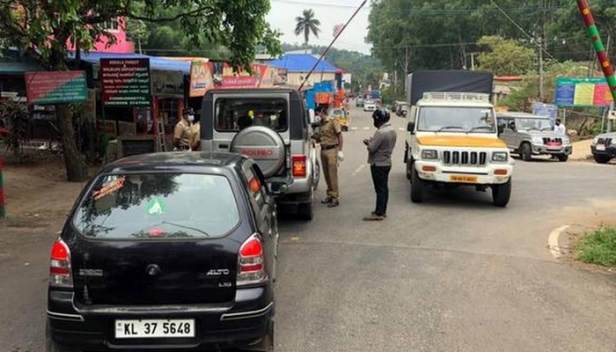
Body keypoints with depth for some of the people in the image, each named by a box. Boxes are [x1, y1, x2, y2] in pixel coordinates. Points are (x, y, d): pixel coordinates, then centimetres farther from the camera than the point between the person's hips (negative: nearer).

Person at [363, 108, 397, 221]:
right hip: (387, 162, 9)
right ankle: (383, 211, 21)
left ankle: (378, 214, 0)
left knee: (380, 189, -5)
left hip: (378, 164, -9)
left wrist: (368, 142, -2)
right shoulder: (392, 130, 8)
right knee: (384, 188, 14)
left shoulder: (380, 132, -23)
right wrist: (373, 141, 8)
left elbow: (371, 148, -21)